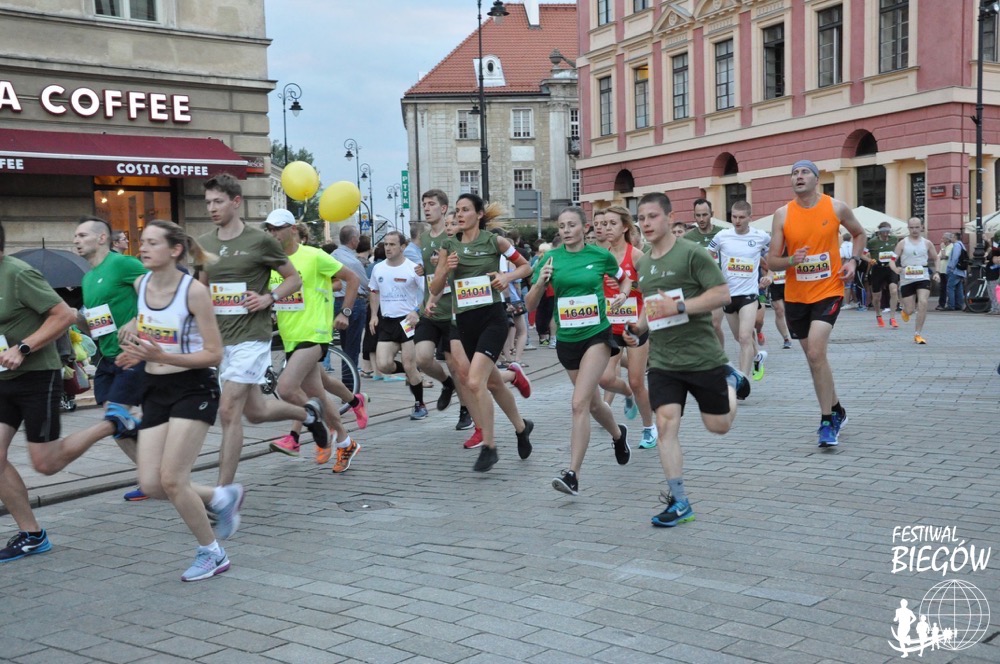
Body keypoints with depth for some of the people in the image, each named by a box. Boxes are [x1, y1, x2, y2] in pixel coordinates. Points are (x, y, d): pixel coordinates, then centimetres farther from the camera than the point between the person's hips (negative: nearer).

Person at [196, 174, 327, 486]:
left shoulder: (260, 240, -8)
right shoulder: (204, 244, 7)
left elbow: (294, 279, 1)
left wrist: (269, 298, -14)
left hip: (251, 337, -6)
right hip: (219, 339, 6)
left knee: (229, 411, -12)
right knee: (255, 411, 16)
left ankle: (223, 492, -3)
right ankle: (308, 413, 44)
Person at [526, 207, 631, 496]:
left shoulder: (600, 255, -3)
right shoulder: (551, 258, 0)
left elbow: (625, 278, 17)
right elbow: (531, 304, -2)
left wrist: (623, 295, -4)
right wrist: (540, 281, -20)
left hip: (597, 334, -3)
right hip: (567, 339, 4)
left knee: (580, 403, -17)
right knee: (593, 402, 19)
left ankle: (573, 475, -16)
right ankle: (618, 434, 51)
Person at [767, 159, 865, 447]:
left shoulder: (837, 207, -5)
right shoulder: (782, 214, -3)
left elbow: (859, 234, 14)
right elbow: (771, 261, -2)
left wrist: (854, 260, -2)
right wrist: (791, 260, -23)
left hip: (828, 291, -3)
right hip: (795, 296, 3)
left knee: (816, 353, -19)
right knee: (814, 357, 13)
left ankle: (827, 422, -8)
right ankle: (836, 410, 34)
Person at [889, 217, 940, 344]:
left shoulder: (927, 243, 7)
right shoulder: (902, 243, 0)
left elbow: (935, 259, 19)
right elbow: (892, 260, -5)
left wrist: (936, 272, 4)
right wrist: (896, 269, -26)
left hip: (923, 278, 1)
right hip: (907, 279, -1)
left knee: (923, 303, -19)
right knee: (910, 310, 0)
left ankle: (917, 334, -8)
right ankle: (905, 310, 42)